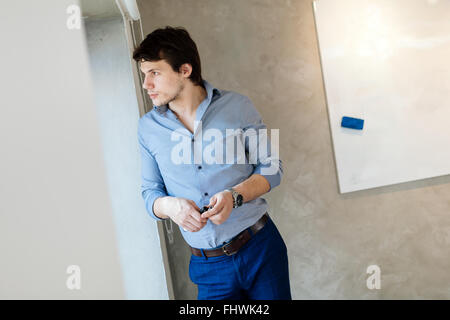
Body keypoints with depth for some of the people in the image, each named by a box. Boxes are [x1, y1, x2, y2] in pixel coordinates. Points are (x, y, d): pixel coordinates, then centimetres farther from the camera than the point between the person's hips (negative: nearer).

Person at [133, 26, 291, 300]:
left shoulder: (237, 106, -5)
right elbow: (150, 192, 7)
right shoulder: (148, 128, 1)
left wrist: (235, 195, -18)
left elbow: (272, 167, -1)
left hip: (260, 247, -1)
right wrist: (169, 206, -16)